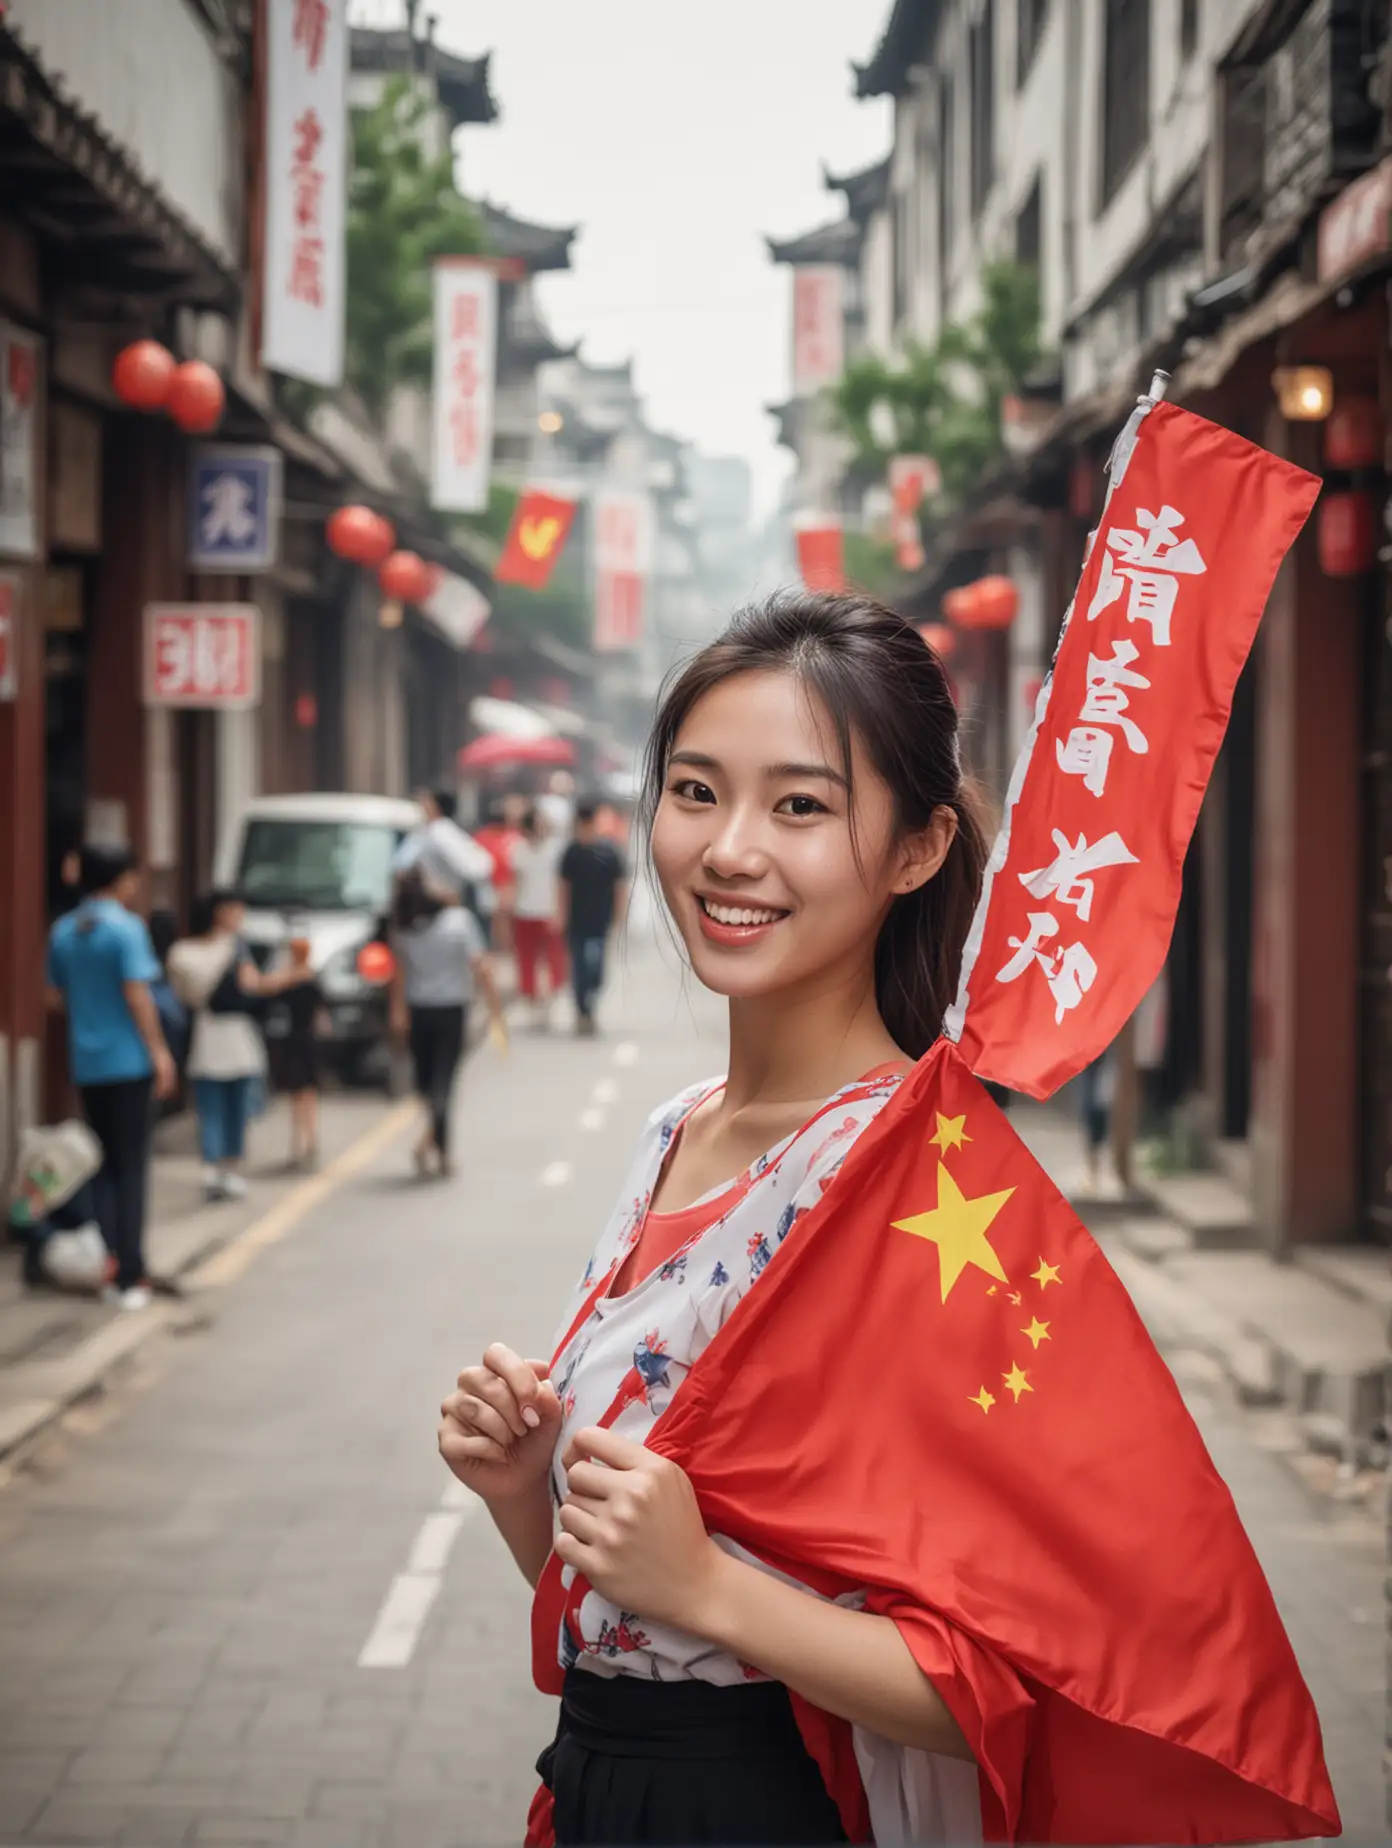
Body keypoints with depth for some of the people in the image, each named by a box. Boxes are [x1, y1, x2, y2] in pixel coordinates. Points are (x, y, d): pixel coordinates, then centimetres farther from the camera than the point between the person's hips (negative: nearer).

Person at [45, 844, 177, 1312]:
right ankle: (130, 1275, -3)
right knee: (131, 1167, -1)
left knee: (103, 1166, 13)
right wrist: (159, 1051, -11)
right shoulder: (125, 928, -12)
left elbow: (55, 996, 14)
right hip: (127, 1060, -6)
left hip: (86, 1063, 6)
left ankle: (109, 1268, 8)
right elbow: (136, 993, -16)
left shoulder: (63, 932, 8)